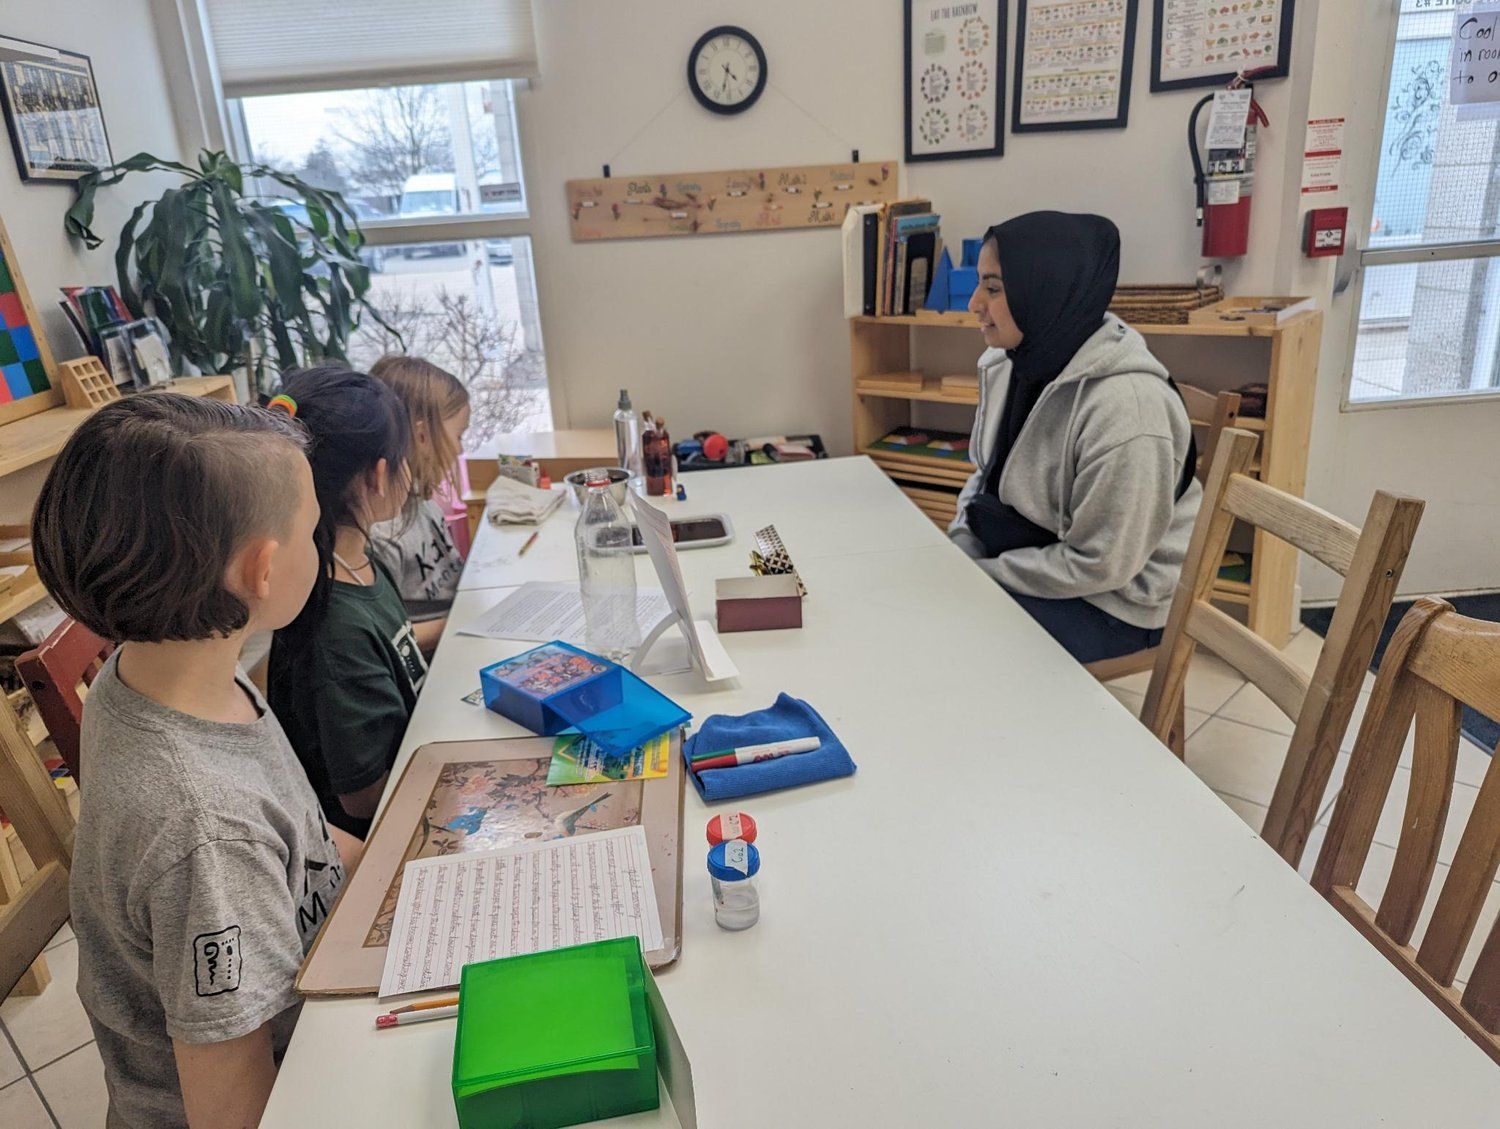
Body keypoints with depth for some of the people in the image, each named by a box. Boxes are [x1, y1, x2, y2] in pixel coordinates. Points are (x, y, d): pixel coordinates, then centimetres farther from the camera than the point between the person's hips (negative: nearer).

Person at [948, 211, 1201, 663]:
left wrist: (978, 575, -17)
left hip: (1112, 599, -7)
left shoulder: (1124, 404, -28)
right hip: (1026, 559, 7)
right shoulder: (1008, 364, -4)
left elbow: (1101, 565, -23)